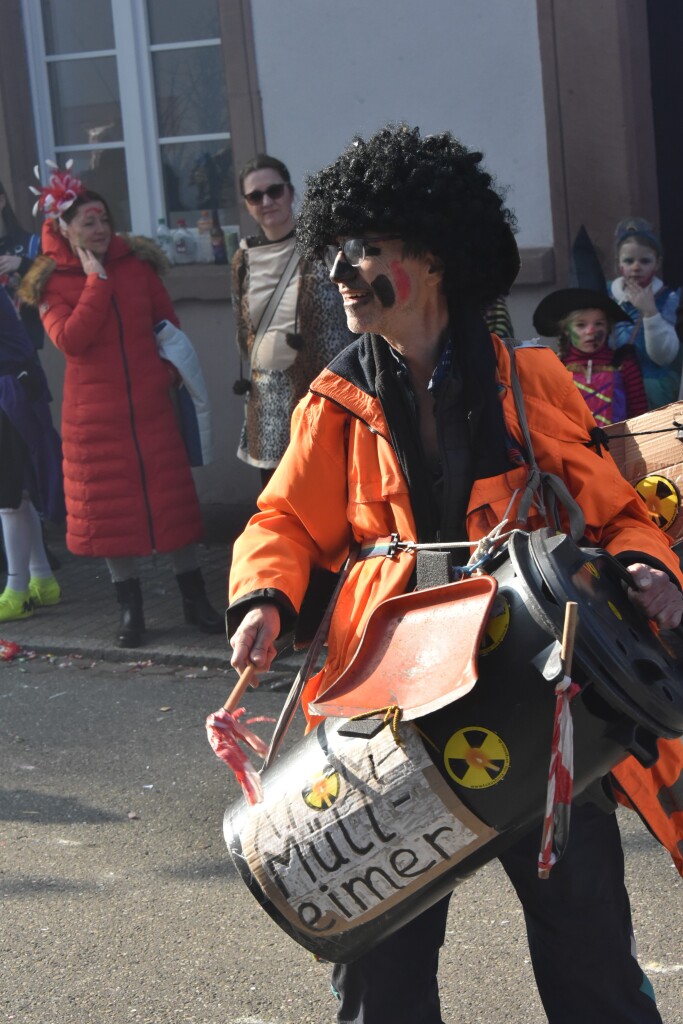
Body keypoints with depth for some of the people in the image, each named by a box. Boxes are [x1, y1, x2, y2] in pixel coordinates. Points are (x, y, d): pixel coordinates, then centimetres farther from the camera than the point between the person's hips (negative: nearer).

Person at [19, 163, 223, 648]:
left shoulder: (137, 264, 4)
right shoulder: (50, 282, -3)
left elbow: (168, 319, 14)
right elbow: (70, 339, -18)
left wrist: (169, 370, 4)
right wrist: (96, 280, -17)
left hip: (151, 406, 2)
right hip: (95, 416, -1)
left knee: (172, 497, 3)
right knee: (110, 507, 3)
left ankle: (195, 598, 14)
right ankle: (131, 609, 15)